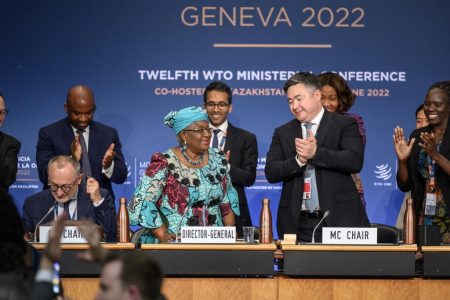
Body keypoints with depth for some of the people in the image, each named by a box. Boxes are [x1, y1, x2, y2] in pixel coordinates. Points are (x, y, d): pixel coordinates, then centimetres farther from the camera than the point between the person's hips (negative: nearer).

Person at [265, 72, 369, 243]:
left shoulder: (345, 125, 5)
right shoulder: (283, 133, 15)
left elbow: (355, 161, -9)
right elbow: (271, 173, 5)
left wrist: (316, 153, -15)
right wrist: (298, 160, -12)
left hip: (339, 221, -2)